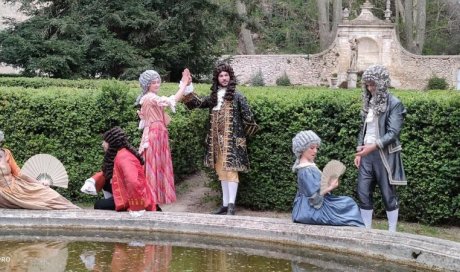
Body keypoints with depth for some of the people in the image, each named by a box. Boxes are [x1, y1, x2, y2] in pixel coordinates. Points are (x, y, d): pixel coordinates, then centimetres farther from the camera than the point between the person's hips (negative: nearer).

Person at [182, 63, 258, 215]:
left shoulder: (236, 96, -4)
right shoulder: (214, 96, 12)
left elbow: (247, 116, -5)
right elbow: (198, 103, 9)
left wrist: (243, 133, 1)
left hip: (231, 139, -6)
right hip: (217, 139, 6)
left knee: (230, 170, -10)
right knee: (222, 171, 9)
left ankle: (231, 205, -10)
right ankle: (225, 204, 14)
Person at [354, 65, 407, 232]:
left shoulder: (394, 104, -9)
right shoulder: (369, 102, 11)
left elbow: (393, 133, -16)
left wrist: (373, 146, -25)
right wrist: (359, 152, 9)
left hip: (384, 155, -6)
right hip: (367, 154, 6)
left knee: (388, 195, 2)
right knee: (363, 194, 5)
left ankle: (392, 233, 10)